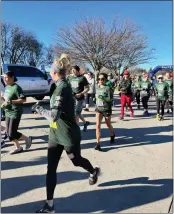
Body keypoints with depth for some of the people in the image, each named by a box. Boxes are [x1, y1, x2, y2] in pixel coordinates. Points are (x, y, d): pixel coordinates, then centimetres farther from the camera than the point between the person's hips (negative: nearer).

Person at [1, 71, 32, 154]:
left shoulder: (16, 87, -16)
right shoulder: (7, 87, 9)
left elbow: (23, 99, -22)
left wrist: (10, 102, -25)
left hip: (15, 113, -9)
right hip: (8, 113, 9)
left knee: (12, 133, -6)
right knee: (9, 133, 11)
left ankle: (27, 139, 18)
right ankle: (18, 147, 26)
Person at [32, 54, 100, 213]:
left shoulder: (62, 88, -24)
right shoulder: (63, 86, 5)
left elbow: (54, 116, -32)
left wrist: (39, 109, -18)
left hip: (68, 135, -8)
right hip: (56, 134, 8)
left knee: (76, 161, 18)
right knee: (51, 168, 6)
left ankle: (94, 172, 52)